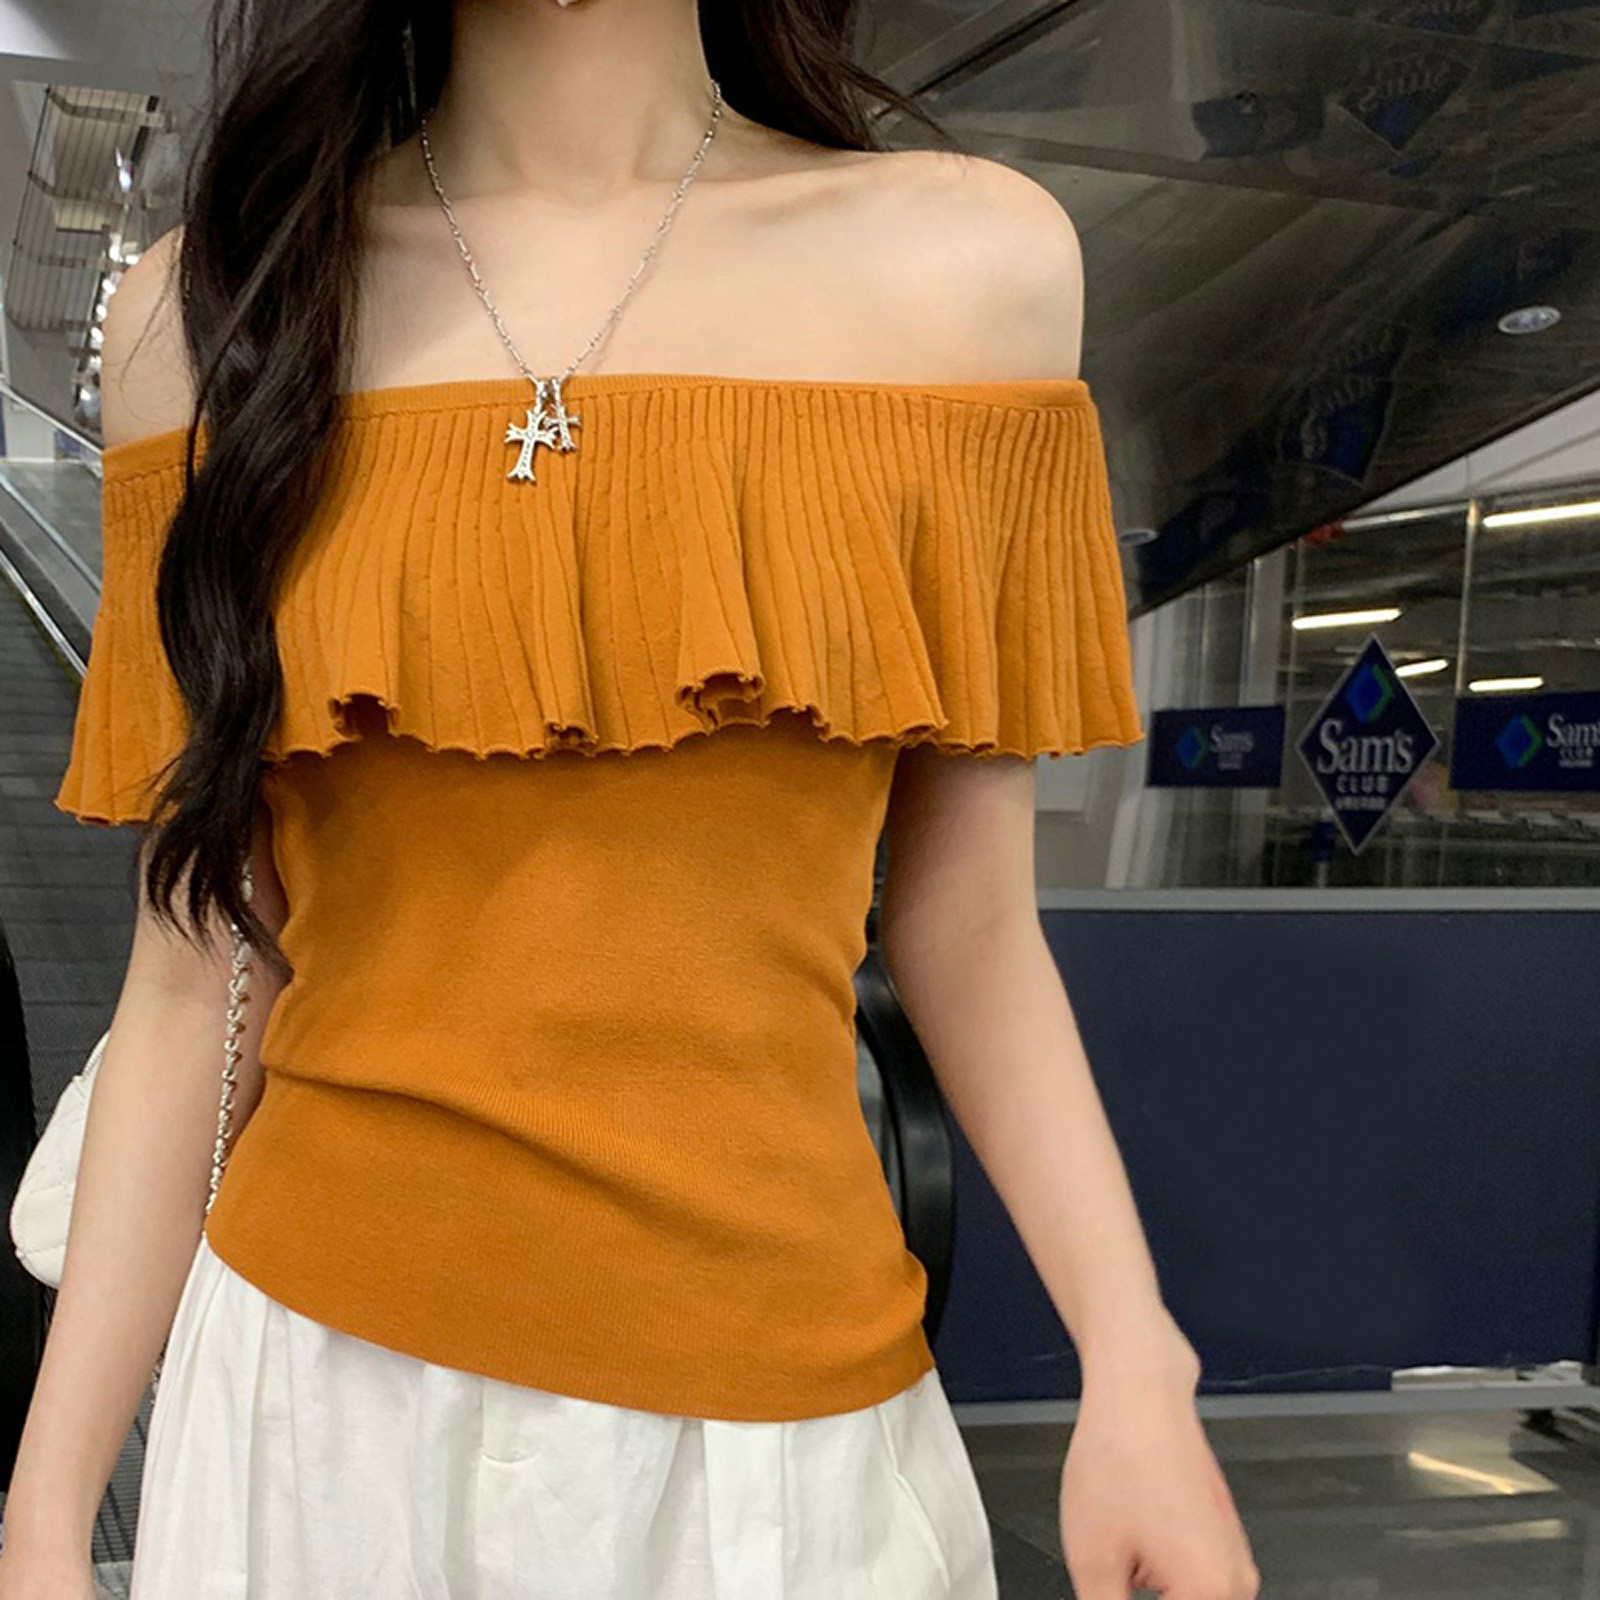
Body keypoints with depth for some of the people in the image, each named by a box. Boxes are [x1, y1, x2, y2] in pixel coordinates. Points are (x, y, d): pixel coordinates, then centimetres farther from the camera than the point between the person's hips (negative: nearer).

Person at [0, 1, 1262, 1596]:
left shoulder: (971, 264, -3)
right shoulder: (208, 306, -1)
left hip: (780, 1413, 0)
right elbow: (193, 965, 1)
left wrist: (1135, 1374, -9)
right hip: (318, 1389, 1)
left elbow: (967, 928, -1)